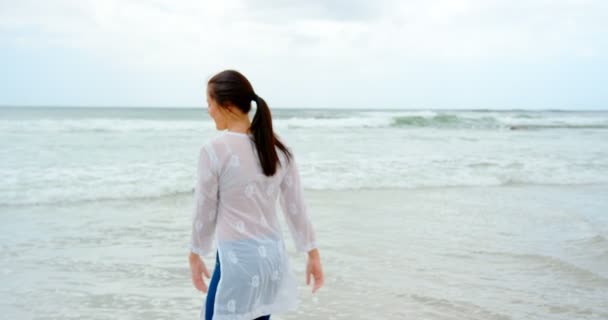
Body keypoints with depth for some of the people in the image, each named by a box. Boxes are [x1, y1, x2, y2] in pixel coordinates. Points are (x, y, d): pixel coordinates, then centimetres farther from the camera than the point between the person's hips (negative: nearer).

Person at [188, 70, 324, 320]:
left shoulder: (214, 151, -13)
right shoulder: (278, 147, 4)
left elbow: (205, 213, -4)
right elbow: (295, 207, 8)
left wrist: (195, 256, 11)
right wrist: (312, 253, 16)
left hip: (238, 258, -7)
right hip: (272, 254, 7)